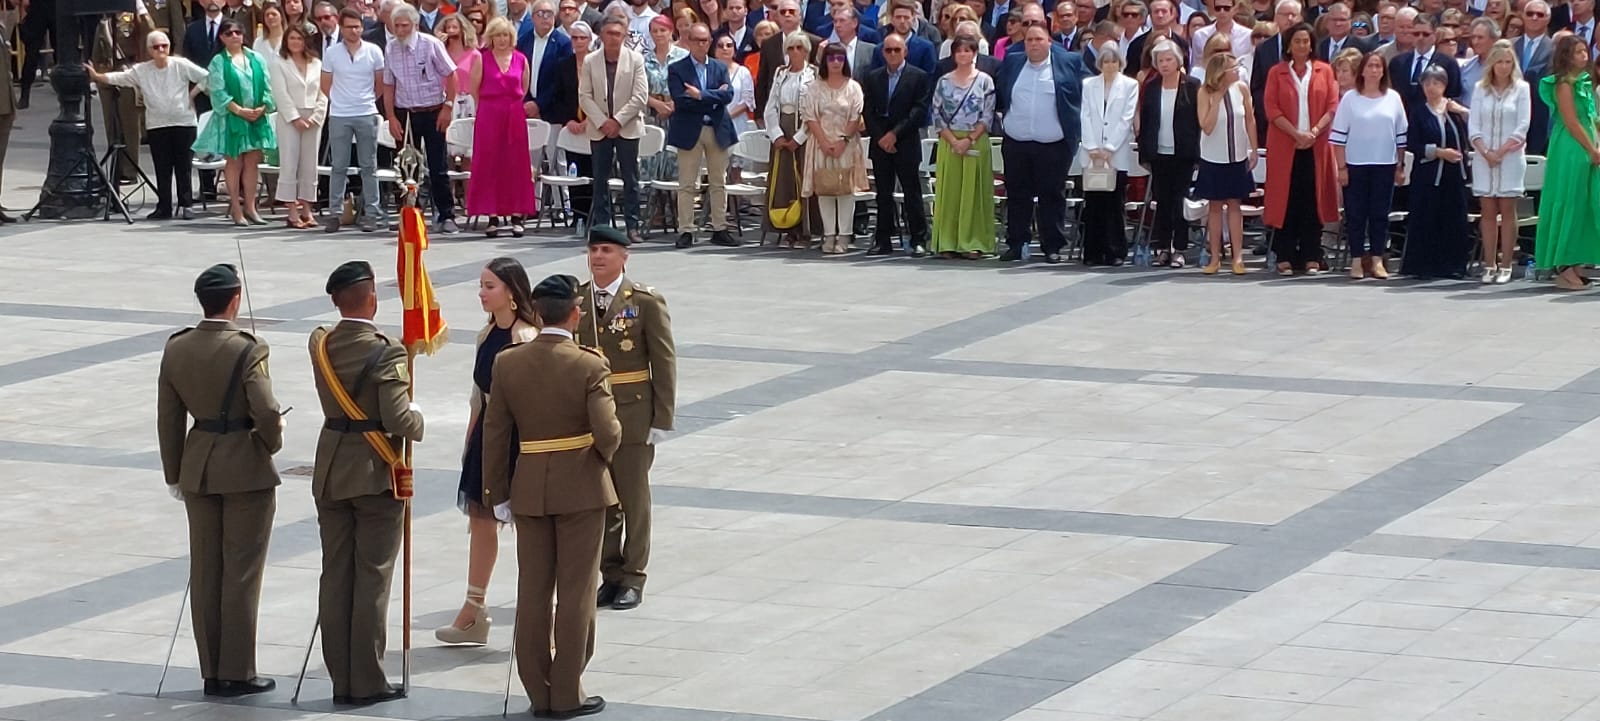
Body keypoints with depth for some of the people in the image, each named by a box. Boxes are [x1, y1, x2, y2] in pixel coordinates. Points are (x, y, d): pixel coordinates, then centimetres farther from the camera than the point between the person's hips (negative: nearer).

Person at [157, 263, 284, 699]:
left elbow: (169, 418, 5)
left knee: (205, 571, 11)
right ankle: (237, 672, 7)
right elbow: (267, 414, -21)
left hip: (198, 468, 5)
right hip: (246, 471, -5)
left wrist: (174, 475, 15)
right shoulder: (247, 351, -17)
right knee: (241, 572, 3)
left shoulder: (176, 349, 0)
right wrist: (272, 442, 2)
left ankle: (211, 672, 16)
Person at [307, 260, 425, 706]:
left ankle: (341, 679, 13)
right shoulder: (387, 352, -17)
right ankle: (367, 682, 4)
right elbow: (397, 419, -21)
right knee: (372, 578, 1)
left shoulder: (320, 344, 0)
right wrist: (419, 419, -1)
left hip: (331, 474, 5)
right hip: (376, 475, -5)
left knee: (335, 576, 9)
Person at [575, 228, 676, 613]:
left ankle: (632, 579, 12)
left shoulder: (646, 301, -6)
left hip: (632, 415, -4)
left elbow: (664, 362, -5)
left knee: (634, 497, 4)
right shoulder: (574, 301, 5)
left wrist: (662, 419, -9)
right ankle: (610, 575, 18)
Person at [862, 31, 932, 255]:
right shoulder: (872, 77, 11)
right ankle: (883, 241, 9)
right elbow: (867, 111, 7)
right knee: (883, 193, 6)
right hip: (880, 143, 3)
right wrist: (879, 138, -5)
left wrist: (895, 134, -12)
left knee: (912, 193, -2)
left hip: (906, 144, -3)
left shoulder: (918, 77, 0)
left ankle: (918, 240, 2)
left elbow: (919, 111, -7)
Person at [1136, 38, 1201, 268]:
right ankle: (1162, 247, 10)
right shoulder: (1151, 88, 7)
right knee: (1161, 202, 5)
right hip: (1159, 154, 3)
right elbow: (1144, 121, 8)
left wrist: (1198, 152, -8)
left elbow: (1200, 119, -3)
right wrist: (1144, 153, 4)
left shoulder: (1192, 86, -3)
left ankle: (1179, 249, 5)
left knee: (1180, 202, 0)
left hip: (1183, 154, -3)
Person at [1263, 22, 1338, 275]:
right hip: (1285, 145, -1)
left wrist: (1314, 132, -13)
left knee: (1313, 201, 0)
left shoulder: (1324, 71, 8)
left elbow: (1333, 107, 2)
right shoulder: (1276, 73, 5)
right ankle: (1285, 257, 2)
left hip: (1316, 147, 1)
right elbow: (1272, 109, -2)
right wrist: (1296, 133, -14)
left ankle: (1312, 257, 4)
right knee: (1287, 200, -1)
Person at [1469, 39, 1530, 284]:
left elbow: (1522, 126, -3)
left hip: (1510, 157, -2)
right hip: (1484, 158, 2)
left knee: (1507, 211, -1)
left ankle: (1506, 265, -1)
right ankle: (1489, 265, 4)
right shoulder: (1480, 88, 8)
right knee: (1487, 212, 2)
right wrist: (1486, 152, -9)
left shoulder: (1521, 88, 2)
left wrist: (1501, 151, -10)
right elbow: (1473, 125, 3)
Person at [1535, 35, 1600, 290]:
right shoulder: (1565, 84, -12)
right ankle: (1564, 269, -3)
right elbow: (1571, 122, -16)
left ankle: (1574, 266, 12)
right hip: (1569, 151, -9)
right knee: (1568, 206, -6)